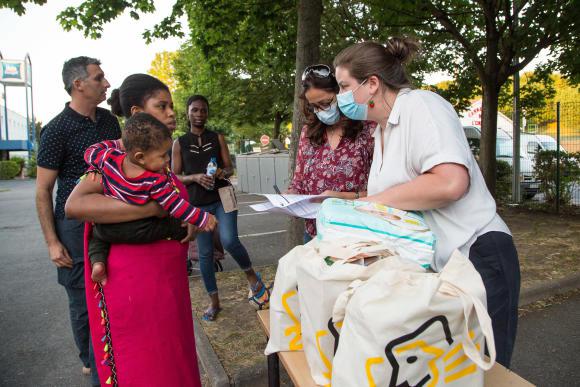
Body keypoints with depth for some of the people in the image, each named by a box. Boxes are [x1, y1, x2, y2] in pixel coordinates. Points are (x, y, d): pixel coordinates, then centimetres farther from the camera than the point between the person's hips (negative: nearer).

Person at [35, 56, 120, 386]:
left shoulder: (109, 120, 7)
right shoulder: (57, 130, -11)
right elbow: (43, 191, -7)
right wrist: (53, 242, -10)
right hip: (76, 226, -5)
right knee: (84, 300, 8)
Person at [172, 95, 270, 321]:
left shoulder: (218, 138, 7)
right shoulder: (179, 143, 5)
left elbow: (230, 167, 7)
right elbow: (175, 177, 3)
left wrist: (223, 172, -16)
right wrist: (196, 177, -17)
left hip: (222, 197, -1)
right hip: (197, 203, 1)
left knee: (229, 240, -23)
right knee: (205, 253, 6)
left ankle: (252, 277, 4)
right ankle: (214, 302, 21)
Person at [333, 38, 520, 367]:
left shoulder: (420, 105, -13)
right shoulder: (383, 128, 14)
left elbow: (450, 182, -28)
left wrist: (376, 200, -18)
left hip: (476, 257, -9)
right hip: (432, 266, 9)